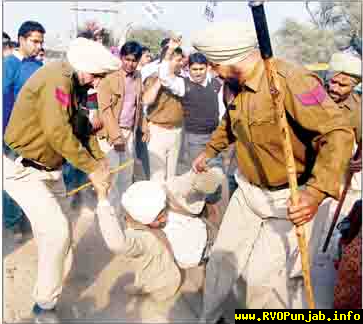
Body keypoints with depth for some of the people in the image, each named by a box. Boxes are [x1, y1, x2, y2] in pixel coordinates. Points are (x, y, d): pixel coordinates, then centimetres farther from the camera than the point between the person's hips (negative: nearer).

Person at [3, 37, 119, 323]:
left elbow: (79, 125, 10)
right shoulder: (57, 79, -23)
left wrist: (100, 158, -1)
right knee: (57, 230, -13)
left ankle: (51, 282, 35)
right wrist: (91, 168, -25)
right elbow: (57, 132, -30)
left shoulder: (72, 83, 7)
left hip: (43, 167, 9)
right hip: (21, 168, -9)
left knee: (52, 228, 15)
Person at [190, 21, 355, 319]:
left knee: (262, 277, -2)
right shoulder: (237, 85, 1)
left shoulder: (291, 80, -25)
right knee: (222, 256, 15)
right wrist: (209, 151, 29)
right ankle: (209, 317, 40)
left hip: (289, 199, -7)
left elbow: (339, 132, -29)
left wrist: (316, 192, -40)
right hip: (247, 191, 8)